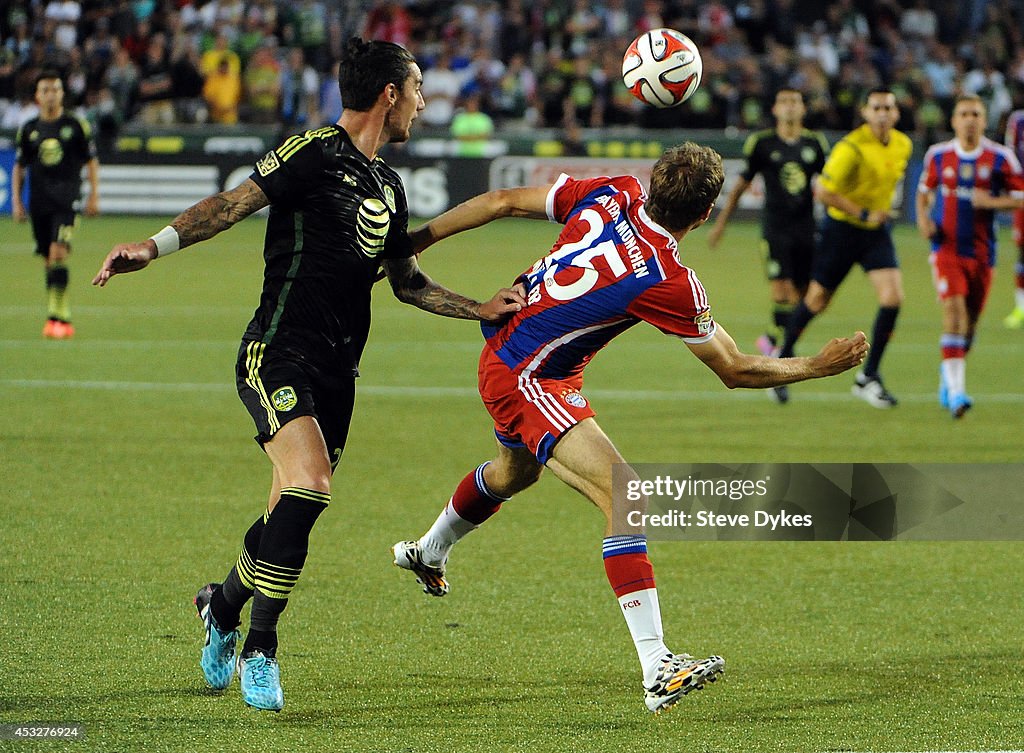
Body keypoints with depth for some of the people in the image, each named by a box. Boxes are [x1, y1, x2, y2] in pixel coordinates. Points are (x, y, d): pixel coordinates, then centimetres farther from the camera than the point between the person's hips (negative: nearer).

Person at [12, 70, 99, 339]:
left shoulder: (76, 126, 2)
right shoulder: (28, 130, 9)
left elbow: (92, 162, 8)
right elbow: (19, 168, 15)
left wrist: (94, 196, 1)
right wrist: (16, 201, 8)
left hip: (67, 198, -4)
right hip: (39, 201, 4)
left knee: (58, 253, -19)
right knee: (49, 259, 6)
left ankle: (55, 316, -20)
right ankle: (64, 319, 15)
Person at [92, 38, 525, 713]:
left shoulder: (389, 187, 19)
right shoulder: (316, 154, -7)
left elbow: (408, 282, 28)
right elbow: (234, 204, -13)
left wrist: (483, 309, 20)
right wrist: (155, 245, -25)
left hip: (337, 371, 8)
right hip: (280, 350, -8)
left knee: (293, 512, 7)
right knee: (309, 485, -24)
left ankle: (223, 606, 35)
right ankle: (260, 648, -13)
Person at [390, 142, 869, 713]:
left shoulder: (613, 194, -9)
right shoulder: (668, 281, -26)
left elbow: (502, 202, -1)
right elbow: (736, 370, -13)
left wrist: (416, 240, 9)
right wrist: (818, 366, -2)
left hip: (503, 346, 9)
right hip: (526, 382, -9)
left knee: (516, 470, 37)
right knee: (625, 498, -19)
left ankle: (429, 554, 66)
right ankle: (659, 671, -27)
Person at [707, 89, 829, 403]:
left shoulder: (815, 144, 8)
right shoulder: (761, 143, 0)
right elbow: (741, 185, 8)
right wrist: (721, 223, 9)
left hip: (806, 230, 4)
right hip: (775, 229, -4)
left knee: (800, 296, 3)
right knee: (782, 291, -15)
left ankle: (773, 341, 29)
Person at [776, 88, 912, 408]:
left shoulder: (903, 145, 1)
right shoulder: (851, 148, -21)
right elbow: (824, 192, -21)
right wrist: (864, 214, -22)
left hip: (877, 231, 5)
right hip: (842, 229, -5)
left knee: (893, 298, -13)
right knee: (817, 300, 5)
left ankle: (868, 377, -2)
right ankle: (784, 356, 32)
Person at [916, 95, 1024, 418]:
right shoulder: (937, 155, 3)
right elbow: (924, 191, 17)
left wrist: (992, 201, -17)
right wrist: (923, 219, -1)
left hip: (981, 250, 1)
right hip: (946, 246, -1)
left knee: (970, 318, 10)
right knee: (953, 307, -19)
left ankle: (948, 373, 36)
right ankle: (956, 389, -24)